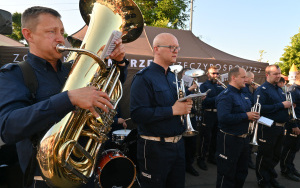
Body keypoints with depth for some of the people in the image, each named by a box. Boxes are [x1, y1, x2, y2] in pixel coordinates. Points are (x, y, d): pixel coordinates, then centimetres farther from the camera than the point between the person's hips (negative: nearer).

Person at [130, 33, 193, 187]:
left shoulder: (173, 77, 12)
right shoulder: (143, 77, -14)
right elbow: (137, 114, -25)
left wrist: (186, 106, -1)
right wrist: (172, 110, -23)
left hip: (178, 144, 8)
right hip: (155, 147, -8)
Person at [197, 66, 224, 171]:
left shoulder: (220, 86, 15)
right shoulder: (204, 86, -3)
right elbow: (205, 101, -17)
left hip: (219, 114, 6)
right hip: (208, 114, -6)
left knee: (215, 137, 15)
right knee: (205, 138, -1)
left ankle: (212, 157, 31)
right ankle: (201, 159, 11)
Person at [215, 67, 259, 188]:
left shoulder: (242, 95, 12)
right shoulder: (226, 96, -19)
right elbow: (223, 118, -32)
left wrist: (253, 115, 3)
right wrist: (246, 116, -23)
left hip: (243, 138, 10)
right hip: (229, 140, -10)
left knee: (242, 173, 23)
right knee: (227, 176, 4)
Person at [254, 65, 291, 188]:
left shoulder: (279, 89, 14)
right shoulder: (262, 90, -13)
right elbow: (261, 108, -25)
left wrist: (288, 105, 2)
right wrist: (281, 105, -22)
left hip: (280, 127, 8)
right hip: (268, 128, -8)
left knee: (275, 156, 19)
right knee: (265, 156, 5)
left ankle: (271, 178, 37)